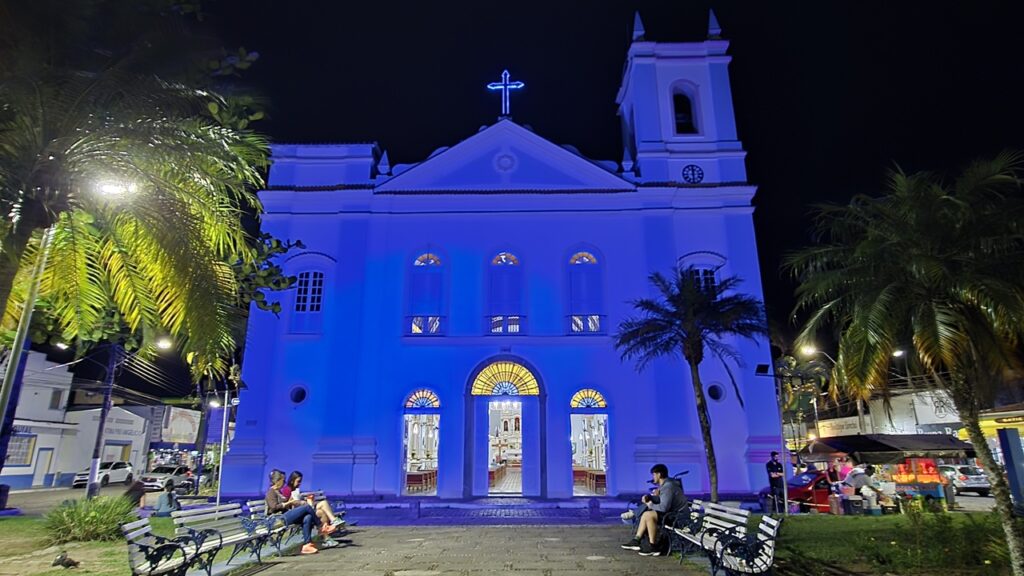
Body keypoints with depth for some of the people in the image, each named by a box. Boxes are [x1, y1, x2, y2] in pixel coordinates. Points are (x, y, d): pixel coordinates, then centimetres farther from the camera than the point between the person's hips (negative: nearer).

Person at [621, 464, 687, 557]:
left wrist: (650, 505, -11)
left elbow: (664, 507, -28)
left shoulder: (668, 486, -22)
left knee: (649, 515, -22)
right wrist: (649, 497, -2)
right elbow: (661, 501, 16)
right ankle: (636, 541, 11)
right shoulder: (664, 484, 10)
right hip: (672, 512, 11)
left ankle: (653, 547, -13)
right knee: (646, 514, 12)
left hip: (677, 515, -11)